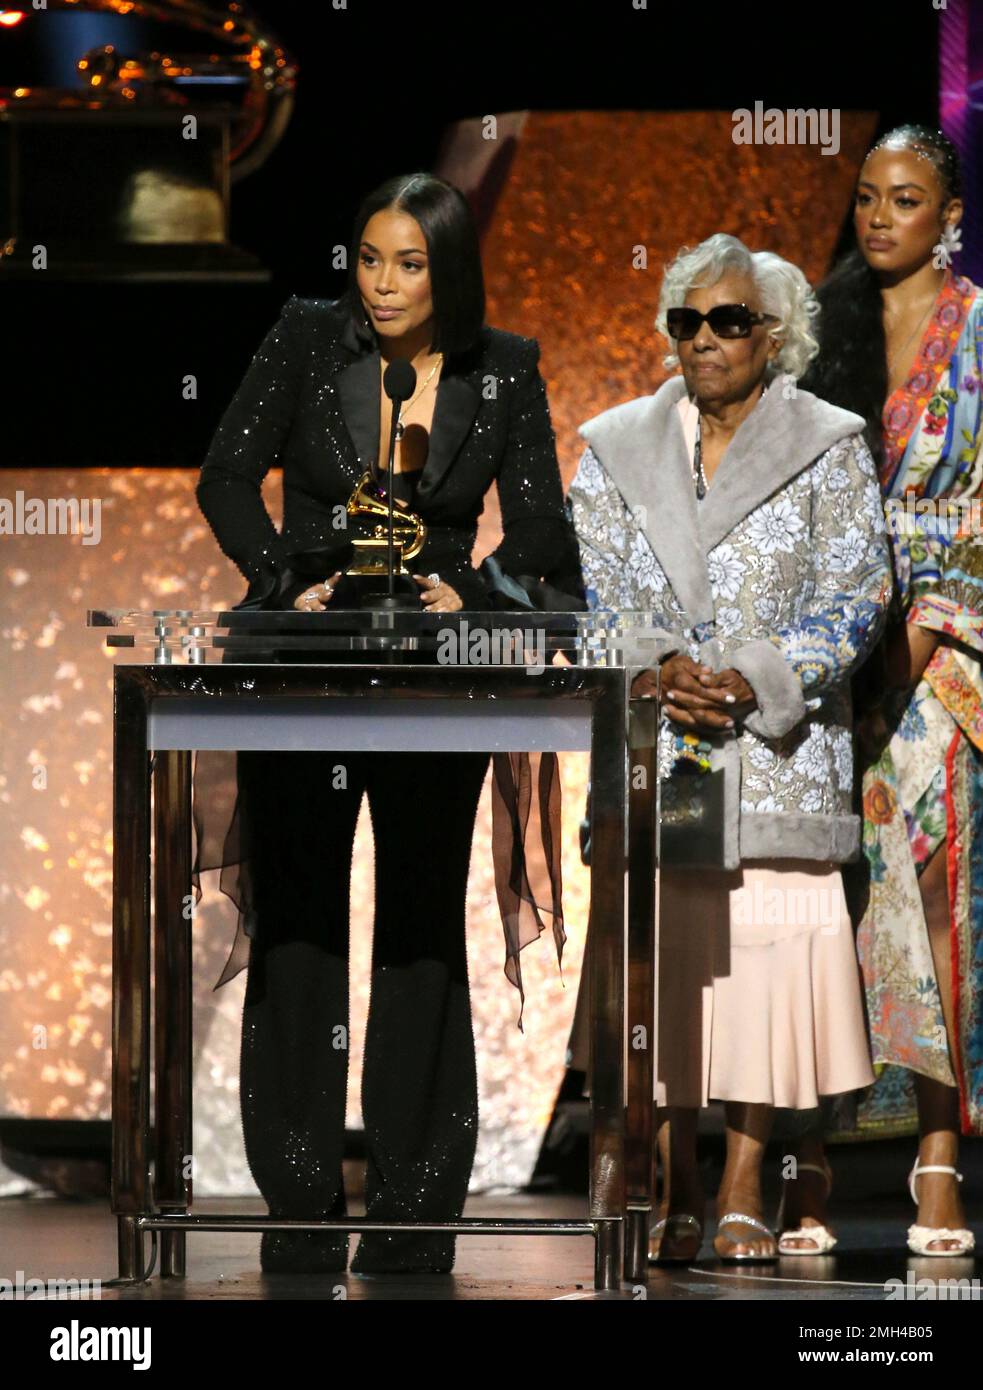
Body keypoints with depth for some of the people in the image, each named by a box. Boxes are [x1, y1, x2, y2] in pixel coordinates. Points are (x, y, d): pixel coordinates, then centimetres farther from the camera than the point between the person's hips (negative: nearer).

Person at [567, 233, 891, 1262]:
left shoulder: (829, 451, 5)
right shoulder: (617, 448, 12)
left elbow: (849, 599, -2)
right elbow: (588, 589, 5)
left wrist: (752, 684, -16)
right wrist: (658, 669, -14)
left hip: (779, 754, -2)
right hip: (648, 750, 2)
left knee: (765, 955, -7)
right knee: (657, 960, -2)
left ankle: (743, 1192, 0)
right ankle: (674, 1192, 5)